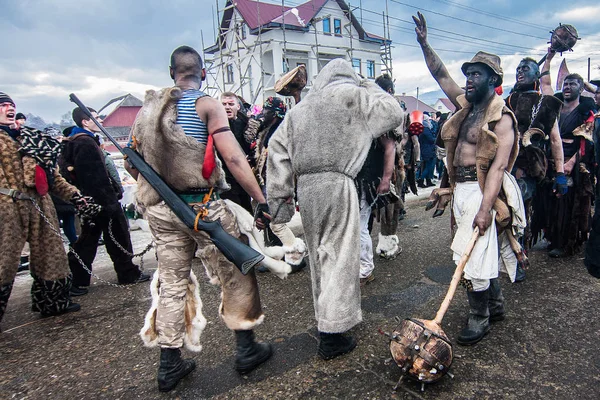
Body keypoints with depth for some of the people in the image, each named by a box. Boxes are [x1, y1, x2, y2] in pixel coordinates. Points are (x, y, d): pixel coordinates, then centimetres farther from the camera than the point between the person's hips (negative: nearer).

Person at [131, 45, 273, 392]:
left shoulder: (149, 108, 11)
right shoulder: (206, 104, -6)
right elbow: (233, 158, -17)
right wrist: (261, 200, -16)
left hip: (161, 210, 6)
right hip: (203, 206, -5)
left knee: (171, 282, 14)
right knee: (235, 275, 10)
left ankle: (170, 365, 24)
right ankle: (247, 349, 22)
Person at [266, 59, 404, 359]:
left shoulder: (300, 106, 20)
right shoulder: (351, 95, 4)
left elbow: (277, 147, 13)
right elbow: (394, 114, 5)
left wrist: (280, 195, 13)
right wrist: (370, 87, 19)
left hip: (305, 188, 6)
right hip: (336, 184, -6)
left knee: (319, 255, 16)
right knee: (339, 257, -1)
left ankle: (326, 316, 32)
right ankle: (331, 336, 4)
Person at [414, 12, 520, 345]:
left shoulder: (501, 118, -11)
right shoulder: (466, 105, 11)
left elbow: (498, 166, -20)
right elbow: (441, 75, 16)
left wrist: (485, 208, -27)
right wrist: (424, 43, 8)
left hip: (479, 191, -8)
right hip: (460, 189, 8)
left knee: (471, 255, -6)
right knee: (484, 250, 17)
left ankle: (479, 319, 11)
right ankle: (496, 305, 34)